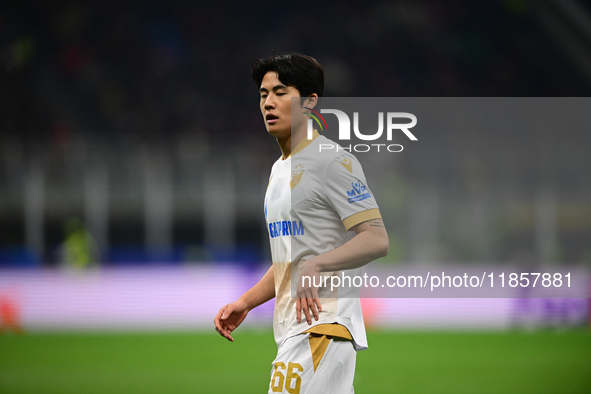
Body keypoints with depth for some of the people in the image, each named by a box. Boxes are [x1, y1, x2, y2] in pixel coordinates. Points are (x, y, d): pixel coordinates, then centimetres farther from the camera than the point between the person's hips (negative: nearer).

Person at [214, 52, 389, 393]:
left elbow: (377, 240, -18)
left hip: (324, 324, -9)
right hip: (293, 328, 9)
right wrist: (245, 302, 17)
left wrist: (316, 266, -28)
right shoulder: (280, 170, 22)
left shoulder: (333, 161, -9)